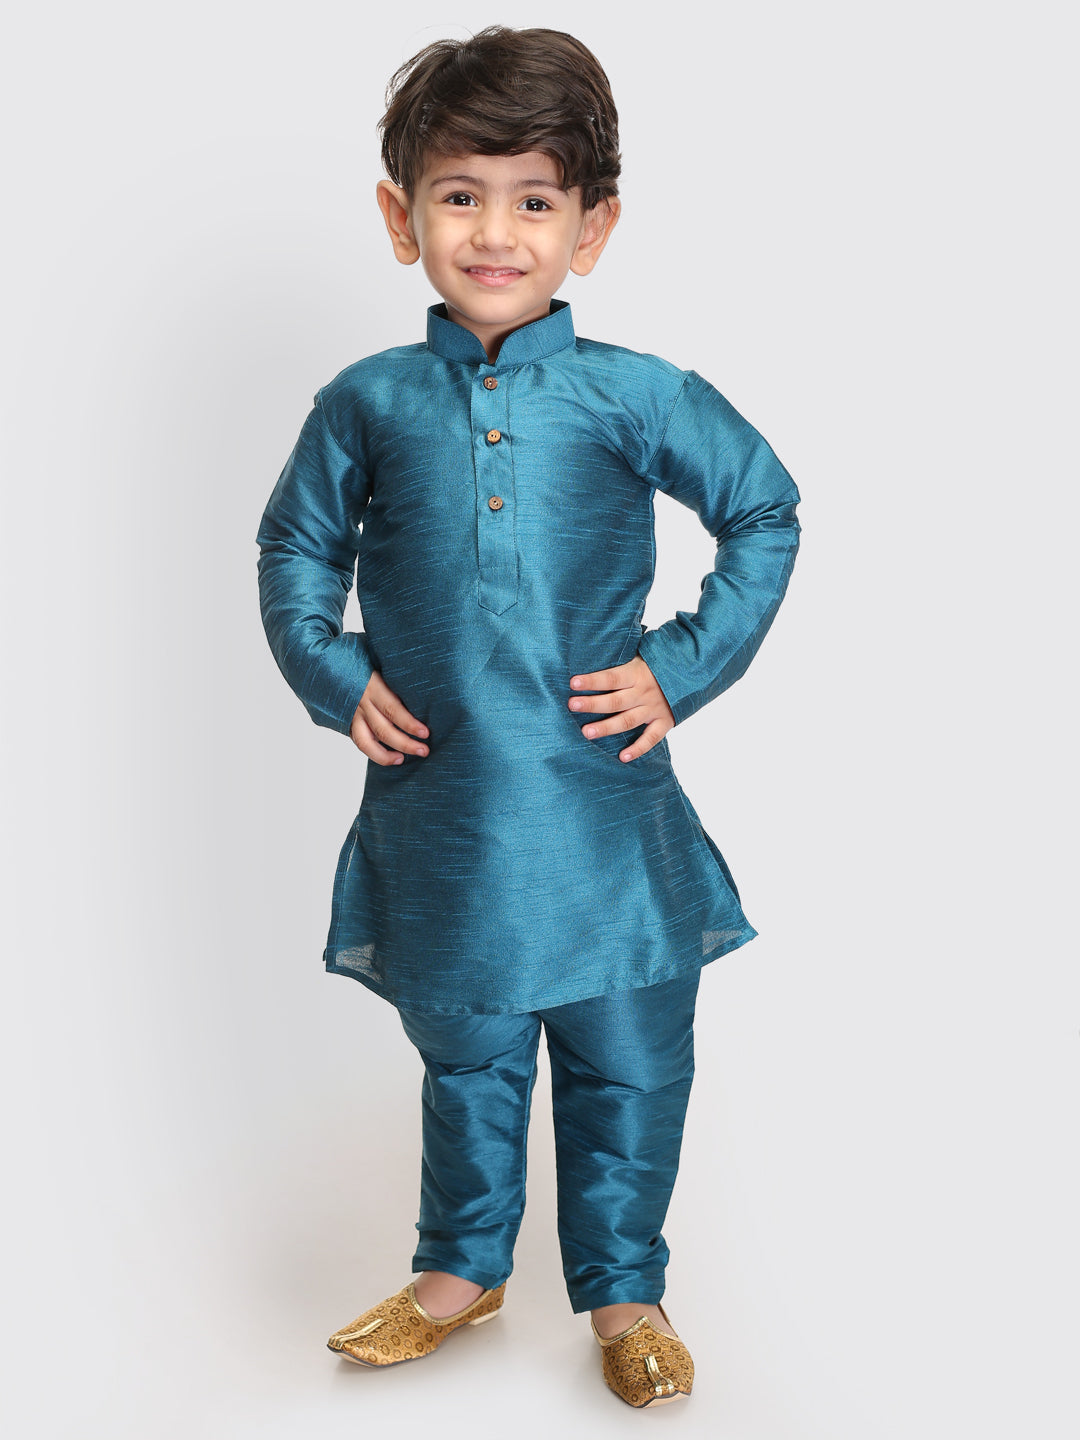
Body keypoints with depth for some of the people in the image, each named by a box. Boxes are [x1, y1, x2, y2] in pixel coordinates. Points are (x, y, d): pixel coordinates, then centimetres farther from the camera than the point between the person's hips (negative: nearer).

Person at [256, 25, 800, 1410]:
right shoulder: (368, 403, 0)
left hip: (601, 800, -1)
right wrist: (329, 672, 0)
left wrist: (684, 667, -3)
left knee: (627, 1061, 11)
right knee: (465, 1051, 17)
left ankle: (623, 1287, 33)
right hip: (437, 801, 1)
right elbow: (296, 544, 14)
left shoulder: (634, 398, -5)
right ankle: (461, 1267, 39)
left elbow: (766, 511, 4)